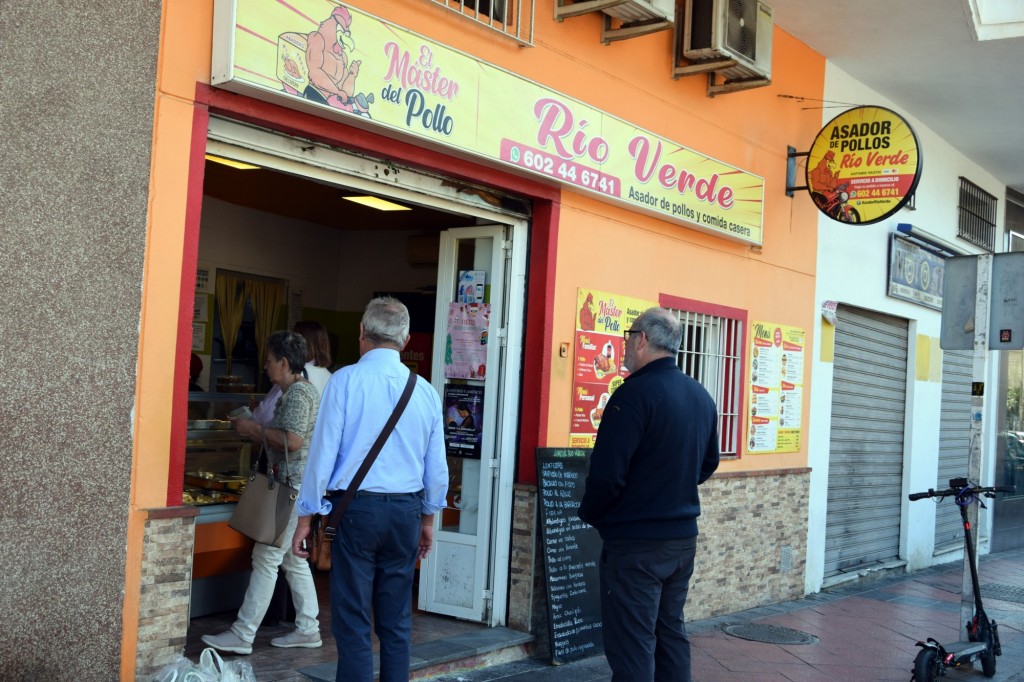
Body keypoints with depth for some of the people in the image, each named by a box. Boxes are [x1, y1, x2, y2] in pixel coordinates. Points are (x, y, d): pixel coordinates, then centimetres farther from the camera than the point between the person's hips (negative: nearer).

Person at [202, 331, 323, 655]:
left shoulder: (298, 393, -15)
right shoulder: (298, 391, 18)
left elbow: (292, 441, -25)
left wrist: (255, 429, -14)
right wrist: (251, 431, 13)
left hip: (294, 485, -11)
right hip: (295, 485, 11)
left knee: (267, 557, -7)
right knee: (293, 558, 14)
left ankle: (242, 634, -3)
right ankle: (307, 629, 20)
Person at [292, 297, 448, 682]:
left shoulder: (345, 380, -7)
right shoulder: (425, 390, 4)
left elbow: (324, 451, -8)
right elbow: (436, 466, 9)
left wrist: (306, 516, 0)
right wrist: (428, 518, 21)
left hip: (357, 508, -4)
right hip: (407, 509, 4)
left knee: (353, 622, 1)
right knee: (397, 622, 12)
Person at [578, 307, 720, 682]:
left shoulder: (634, 393, -18)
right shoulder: (701, 397, 6)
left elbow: (607, 473, -21)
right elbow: (708, 465, 18)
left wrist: (589, 513, -3)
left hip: (635, 543, -8)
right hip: (683, 538, 8)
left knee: (632, 648, -1)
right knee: (670, 633, 19)